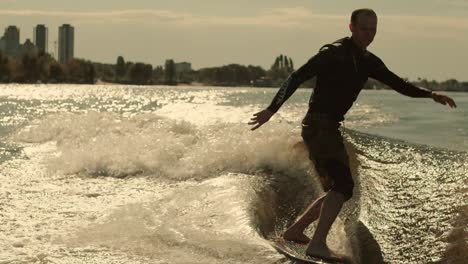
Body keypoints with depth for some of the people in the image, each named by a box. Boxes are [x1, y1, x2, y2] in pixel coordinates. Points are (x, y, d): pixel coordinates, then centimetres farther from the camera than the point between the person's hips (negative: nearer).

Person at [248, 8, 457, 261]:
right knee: (343, 184, -20)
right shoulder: (333, 53, -10)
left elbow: (397, 84, 16)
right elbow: (296, 78, -15)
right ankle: (318, 244, -25)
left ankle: (294, 230, 22)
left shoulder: (368, 62, 13)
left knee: (339, 188, 13)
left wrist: (430, 94, 3)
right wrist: (272, 109, -24)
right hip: (318, 124, -9)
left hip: (331, 127, 9)